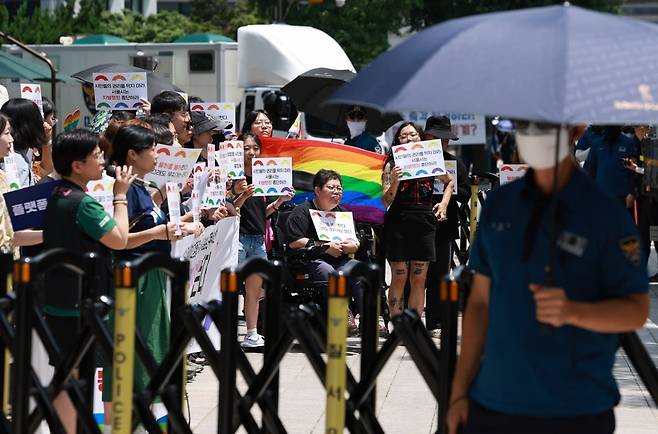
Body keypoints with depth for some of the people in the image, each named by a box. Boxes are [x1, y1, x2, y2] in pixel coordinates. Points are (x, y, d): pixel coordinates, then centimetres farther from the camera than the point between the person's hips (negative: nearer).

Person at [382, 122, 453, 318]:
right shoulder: (392, 165, 1)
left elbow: (449, 181, 27)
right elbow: (385, 202, -3)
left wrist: (444, 203, 12)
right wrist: (394, 182, -20)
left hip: (425, 223, 2)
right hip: (398, 223, -2)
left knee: (419, 279, 4)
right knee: (399, 278, -2)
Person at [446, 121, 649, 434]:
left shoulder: (607, 215, -7)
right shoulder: (498, 206, 8)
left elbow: (636, 312, -6)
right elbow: (480, 302, 12)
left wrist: (572, 312, -25)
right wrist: (459, 391, 7)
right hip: (491, 406, 4)